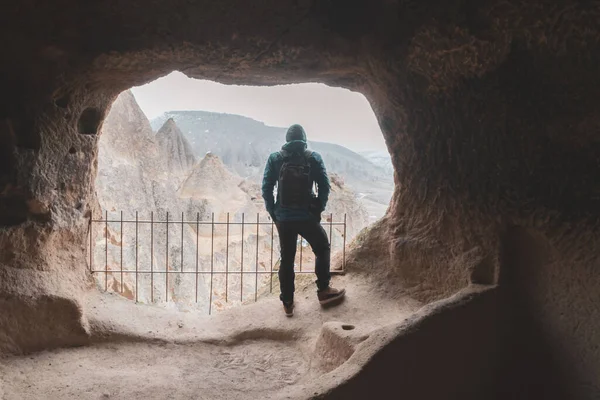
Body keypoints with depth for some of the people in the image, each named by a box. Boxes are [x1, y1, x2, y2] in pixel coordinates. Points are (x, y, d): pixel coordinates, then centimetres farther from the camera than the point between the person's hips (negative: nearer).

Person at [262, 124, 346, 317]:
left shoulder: (275, 158, 1)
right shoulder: (314, 158, -1)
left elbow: (266, 189, -1)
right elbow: (324, 186, -3)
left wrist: (274, 214, 7)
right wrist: (319, 209, 8)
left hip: (284, 218, 2)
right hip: (308, 216, -1)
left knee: (287, 259, 13)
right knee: (322, 249, 21)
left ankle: (287, 302, 20)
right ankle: (323, 291, 20)